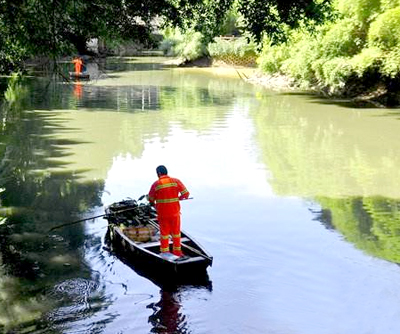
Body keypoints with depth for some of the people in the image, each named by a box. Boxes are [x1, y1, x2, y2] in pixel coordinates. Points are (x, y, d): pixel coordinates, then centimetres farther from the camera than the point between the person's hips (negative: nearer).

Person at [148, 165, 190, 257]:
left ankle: (165, 252, 19)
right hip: (175, 212, 1)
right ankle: (177, 252, 23)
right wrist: (179, 198, 15)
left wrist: (154, 204, 21)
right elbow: (186, 193, -5)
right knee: (176, 232, 15)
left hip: (162, 213, -1)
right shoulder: (176, 181, -4)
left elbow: (150, 199, -1)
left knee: (164, 233, 12)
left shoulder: (156, 184, -7)